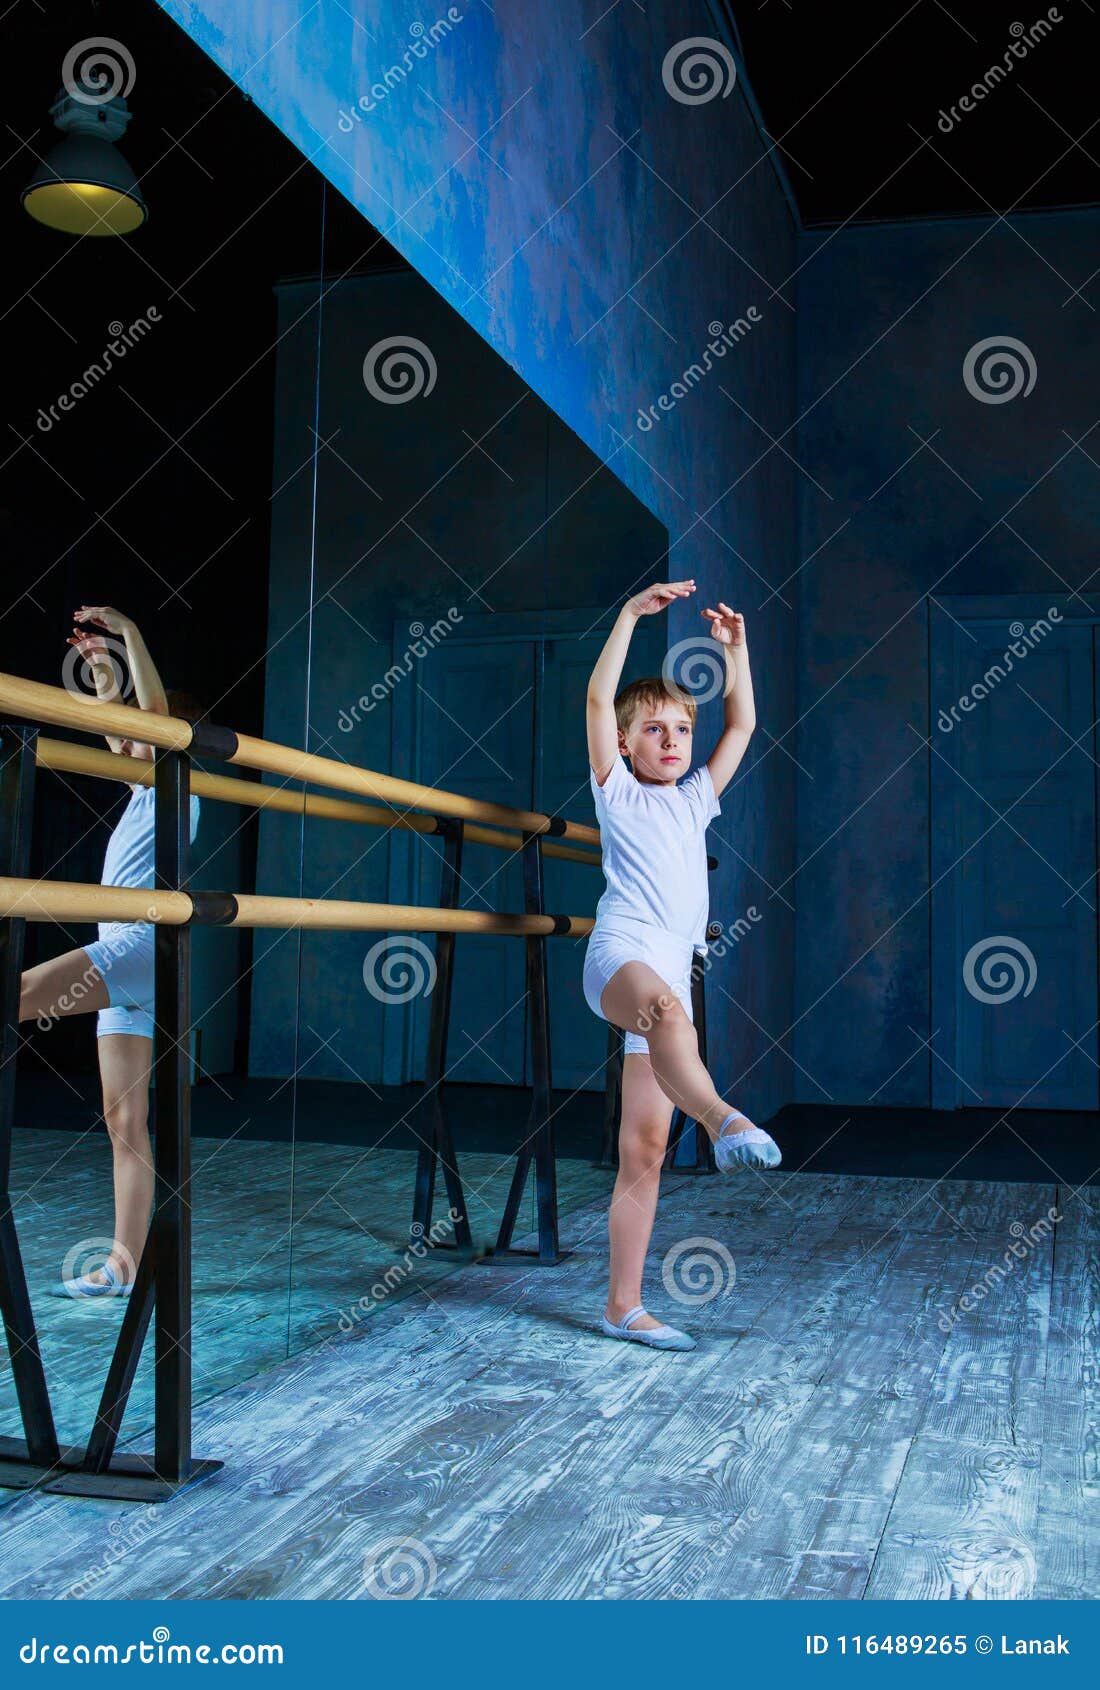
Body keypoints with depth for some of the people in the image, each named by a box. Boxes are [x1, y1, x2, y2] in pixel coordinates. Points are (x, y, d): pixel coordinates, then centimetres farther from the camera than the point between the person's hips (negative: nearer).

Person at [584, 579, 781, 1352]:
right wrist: (631, 613, -2)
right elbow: (599, 698, 1)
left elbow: (743, 723, 27)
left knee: (645, 1150, 1)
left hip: (671, 973, 6)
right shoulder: (618, 794, 13)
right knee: (664, 1006, -43)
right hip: (621, 950, -5)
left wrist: (735, 646, 21)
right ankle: (724, 1119, -70)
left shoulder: (694, 801, 26)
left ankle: (624, 1306, 4)